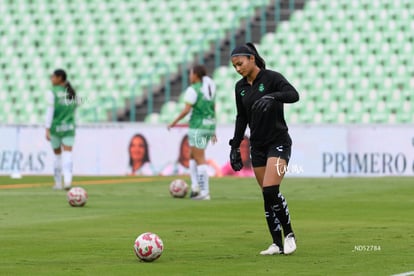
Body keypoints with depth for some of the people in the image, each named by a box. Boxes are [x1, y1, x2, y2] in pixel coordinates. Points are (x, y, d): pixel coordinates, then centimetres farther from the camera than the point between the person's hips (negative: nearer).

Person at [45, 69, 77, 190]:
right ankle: (67, 180, -28)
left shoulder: (52, 93, -7)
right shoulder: (72, 93, 7)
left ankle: (58, 183, 20)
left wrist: (47, 129, -13)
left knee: (57, 155, 13)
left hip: (55, 127, -2)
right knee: (68, 155, -7)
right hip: (69, 128, 2)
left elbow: (50, 112, -12)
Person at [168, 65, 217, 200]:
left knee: (200, 159, -5)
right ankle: (195, 186, 10)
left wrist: (174, 122, -4)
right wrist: (213, 132, 18)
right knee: (193, 156, 19)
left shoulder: (193, 90, -11)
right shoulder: (210, 89, 12)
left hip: (197, 127, -8)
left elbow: (186, 110, -17)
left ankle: (204, 192, -6)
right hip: (209, 126, 8)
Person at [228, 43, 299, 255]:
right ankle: (277, 244, 7)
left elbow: (294, 95, -28)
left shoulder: (271, 78, -11)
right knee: (268, 196, 2)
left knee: (270, 191, -20)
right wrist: (235, 146, 15)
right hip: (257, 146, 6)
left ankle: (288, 235, -5)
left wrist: (273, 96, -45)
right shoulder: (240, 87, 8)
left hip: (278, 142, -6)